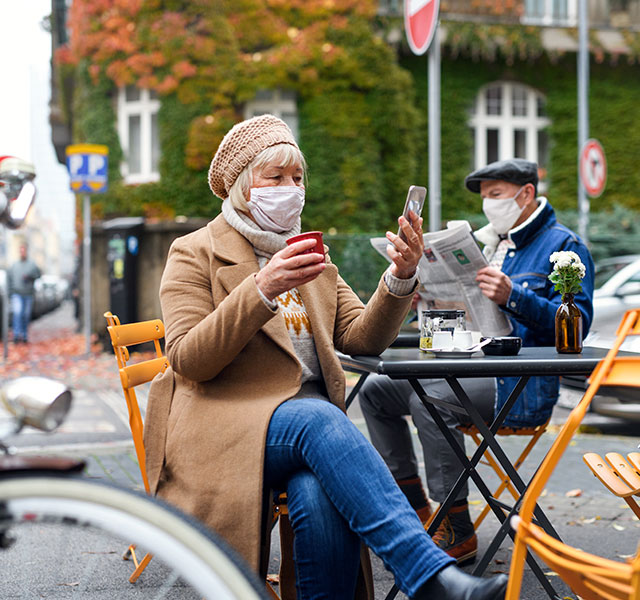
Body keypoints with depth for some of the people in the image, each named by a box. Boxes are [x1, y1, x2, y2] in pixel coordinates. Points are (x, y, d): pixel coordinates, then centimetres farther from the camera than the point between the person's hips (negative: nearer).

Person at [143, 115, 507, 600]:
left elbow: (363, 338, 11)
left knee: (320, 495, -33)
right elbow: (187, 360, -8)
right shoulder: (194, 254, 6)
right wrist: (262, 290, -20)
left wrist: (401, 278, -7)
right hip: (227, 423, -4)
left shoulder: (313, 258, 23)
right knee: (319, 418, -36)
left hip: (309, 422, 4)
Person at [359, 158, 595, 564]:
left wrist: (513, 297, -28)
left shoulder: (563, 245, -4)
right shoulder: (487, 243, 20)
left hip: (522, 383, -9)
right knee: (376, 390, 1)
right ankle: (417, 510, 4)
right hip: (469, 369, 9)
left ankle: (459, 534, -24)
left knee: (428, 400, -32)